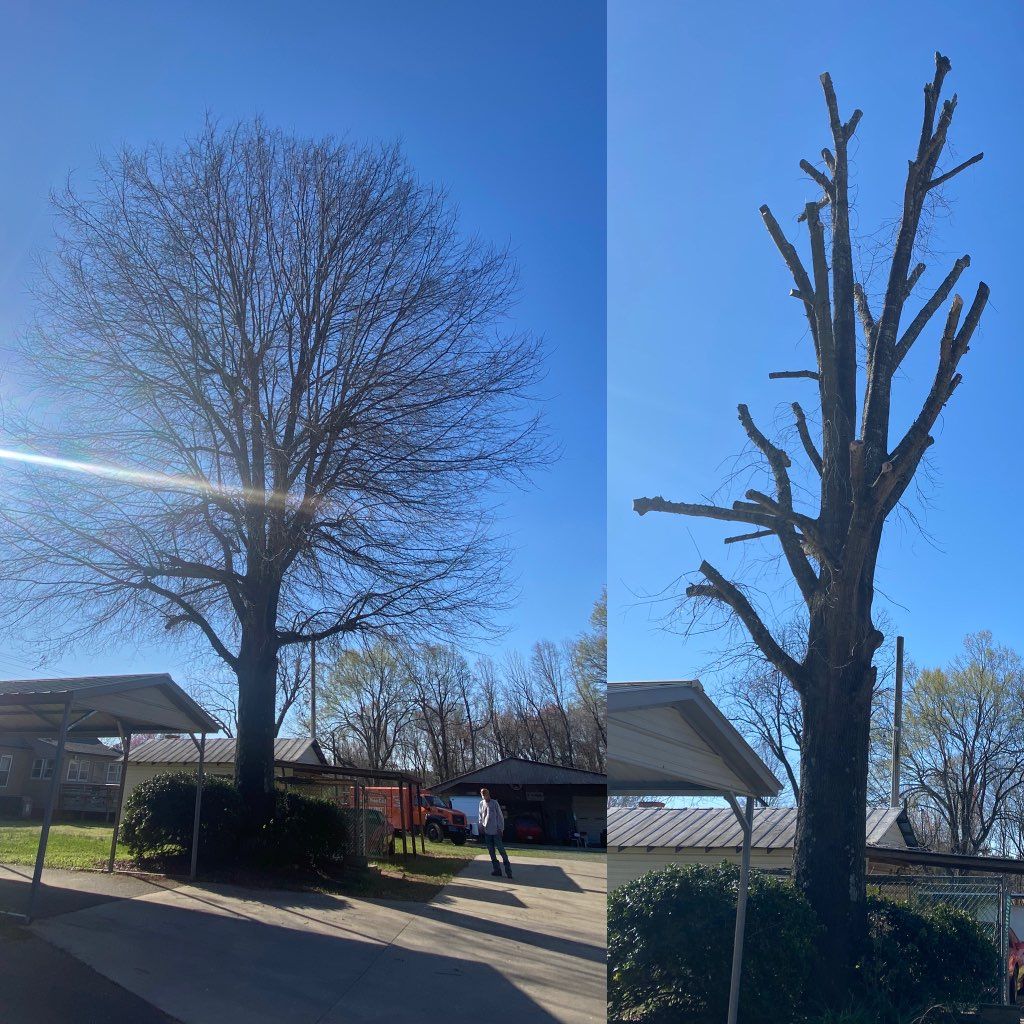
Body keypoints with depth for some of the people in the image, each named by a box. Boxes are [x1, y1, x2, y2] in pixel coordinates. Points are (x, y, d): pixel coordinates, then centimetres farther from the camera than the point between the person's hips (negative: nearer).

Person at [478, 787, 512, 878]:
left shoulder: (494, 803, -7)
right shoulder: (481, 803, 8)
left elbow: (500, 816, -6)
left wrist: (501, 828, -10)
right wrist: (481, 826, 6)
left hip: (496, 831, -6)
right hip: (487, 831, 6)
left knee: (501, 850, -7)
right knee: (491, 851, 7)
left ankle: (508, 870, -5)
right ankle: (497, 869, 13)